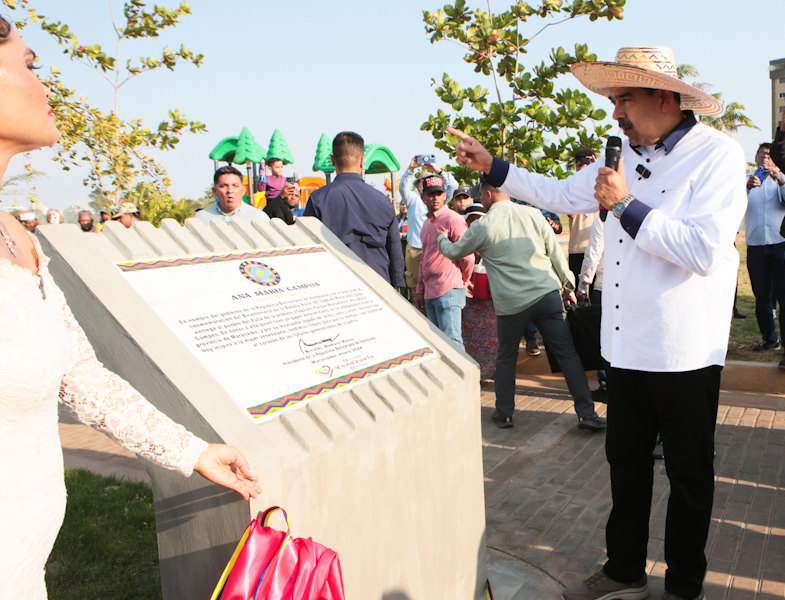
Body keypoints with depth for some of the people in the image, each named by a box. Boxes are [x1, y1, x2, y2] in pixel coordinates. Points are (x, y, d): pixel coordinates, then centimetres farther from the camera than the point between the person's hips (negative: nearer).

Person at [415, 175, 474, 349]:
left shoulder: (453, 219, -9)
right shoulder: (427, 223, 18)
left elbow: (467, 257, -10)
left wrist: (462, 282, 4)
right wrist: (420, 290, 20)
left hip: (449, 291, -8)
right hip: (429, 293, 8)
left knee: (451, 340, -10)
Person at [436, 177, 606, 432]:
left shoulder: (482, 226, -1)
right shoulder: (532, 214, 5)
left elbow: (454, 251, 14)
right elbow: (555, 252, 8)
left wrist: (441, 237, 36)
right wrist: (568, 286, 18)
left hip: (510, 302, -1)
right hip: (547, 294, 2)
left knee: (506, 358, 17)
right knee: (567, 353, 4)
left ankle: (504, 414, 23)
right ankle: (587, 413, 4)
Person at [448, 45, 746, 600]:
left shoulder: (718, 155, -11)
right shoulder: (627, 155, 10)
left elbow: (703, 250, -23)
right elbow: (559, 194, 21)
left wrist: (626, 206, -19)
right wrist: (491, 167, 18)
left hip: (684, 352, -7)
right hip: (627, 346, 7)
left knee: (689, 475, 11)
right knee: (626, 464, 17)